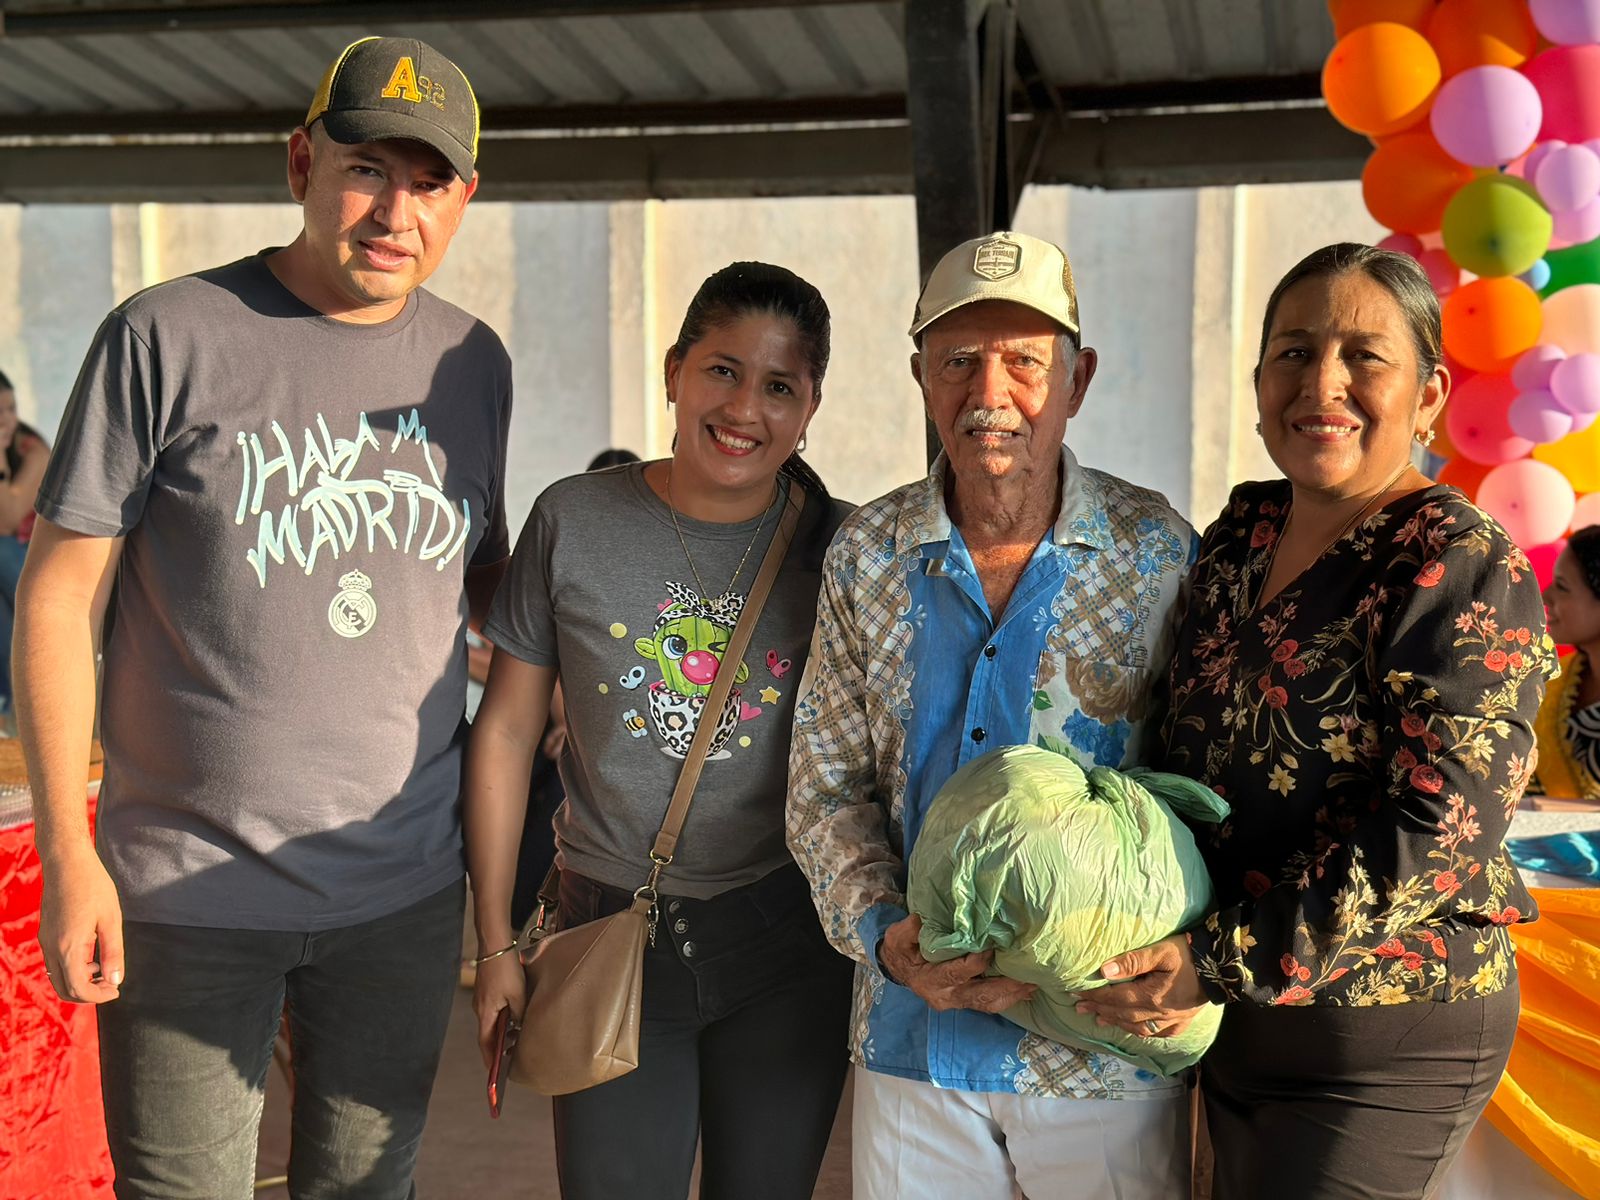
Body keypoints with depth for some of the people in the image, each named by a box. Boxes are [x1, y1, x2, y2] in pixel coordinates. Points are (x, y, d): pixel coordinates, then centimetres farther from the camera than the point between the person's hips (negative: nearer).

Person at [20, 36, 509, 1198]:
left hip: (406, 891, 4)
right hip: (190, 890, -3)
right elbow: (61, 592, -6)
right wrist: (67, 852, -9)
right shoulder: (170, 338, -7)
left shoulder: (474, 362, 6)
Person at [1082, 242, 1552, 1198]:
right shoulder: (1240, 537, 4)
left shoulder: (1464, 570, -16)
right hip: (1231, 1022, 7)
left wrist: (1221, 960, -23)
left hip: (1384, 1045, -7)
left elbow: (1437, 832, -23)